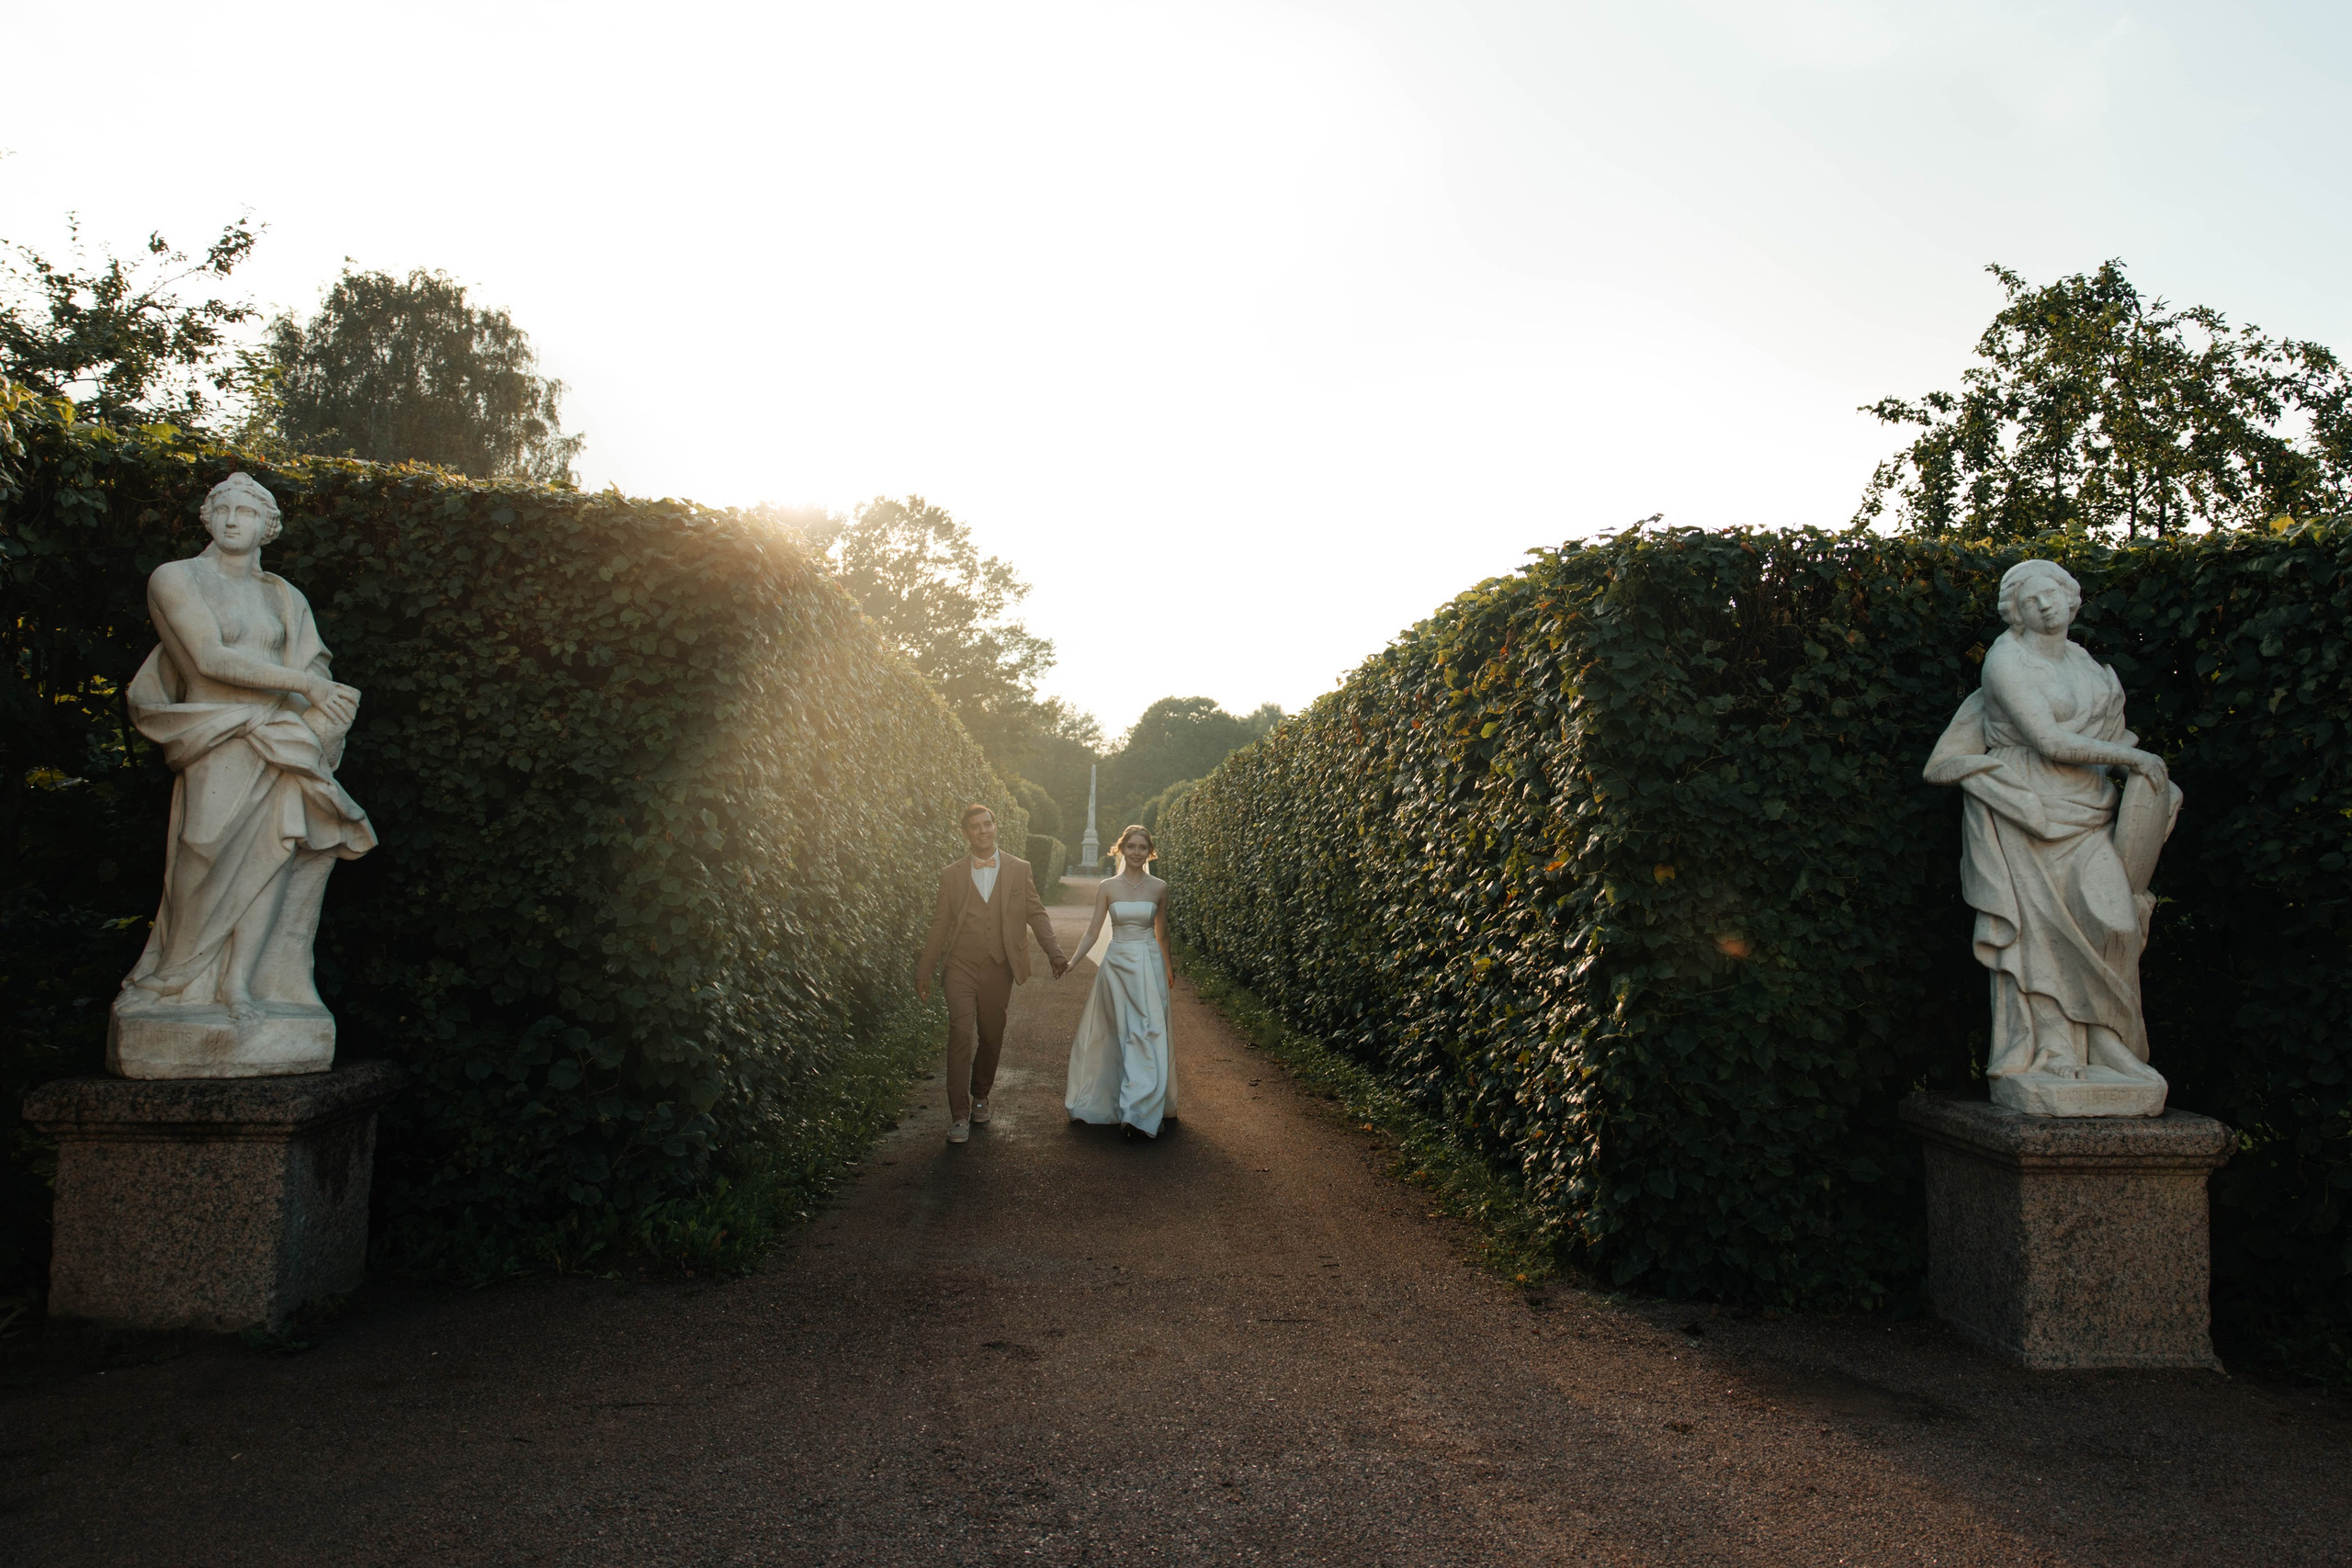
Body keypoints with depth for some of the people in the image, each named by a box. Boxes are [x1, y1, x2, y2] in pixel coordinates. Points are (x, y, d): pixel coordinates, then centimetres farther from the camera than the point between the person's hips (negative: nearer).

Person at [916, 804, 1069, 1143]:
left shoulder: (1019, 869, 5)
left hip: (999, 969, 1)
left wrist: (1055, 953, -6)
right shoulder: (951, 874, 4)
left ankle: (980, 1096, 34)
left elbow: (1036, 914, 6)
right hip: (961, 968, -1)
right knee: (960, 1035, -10)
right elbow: (940, 924, 8)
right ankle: (959, 1114, -5)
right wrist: (925, 970, 8)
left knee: (991, 1037, 10)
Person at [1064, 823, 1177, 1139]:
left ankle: (1137, 1111, -8)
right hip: (1116, 964, 1)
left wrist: (1168, 967, 25)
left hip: (1149, 966, 0)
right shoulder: (1107, 887, 1)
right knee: (1117, 1035, 5)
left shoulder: (1159, 888, 2)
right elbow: (1093, 931, 0)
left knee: (1147, 1034, -8)